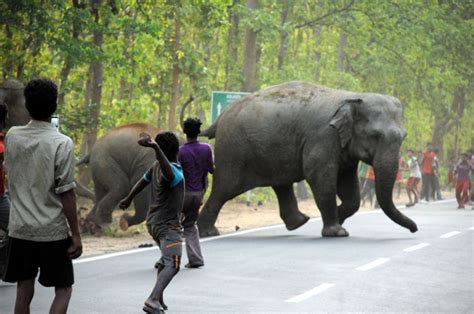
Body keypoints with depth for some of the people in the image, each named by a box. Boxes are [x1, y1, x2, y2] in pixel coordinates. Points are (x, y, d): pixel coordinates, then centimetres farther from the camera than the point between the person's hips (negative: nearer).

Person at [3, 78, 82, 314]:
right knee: (63, 290, 8)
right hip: (53, 231, -4)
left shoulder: (12, 136, 1)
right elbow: (66, 192, -13)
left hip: (20, 229, 4)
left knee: (24, 292, 9)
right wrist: (76, 235, -7)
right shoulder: (61, 144, -13)